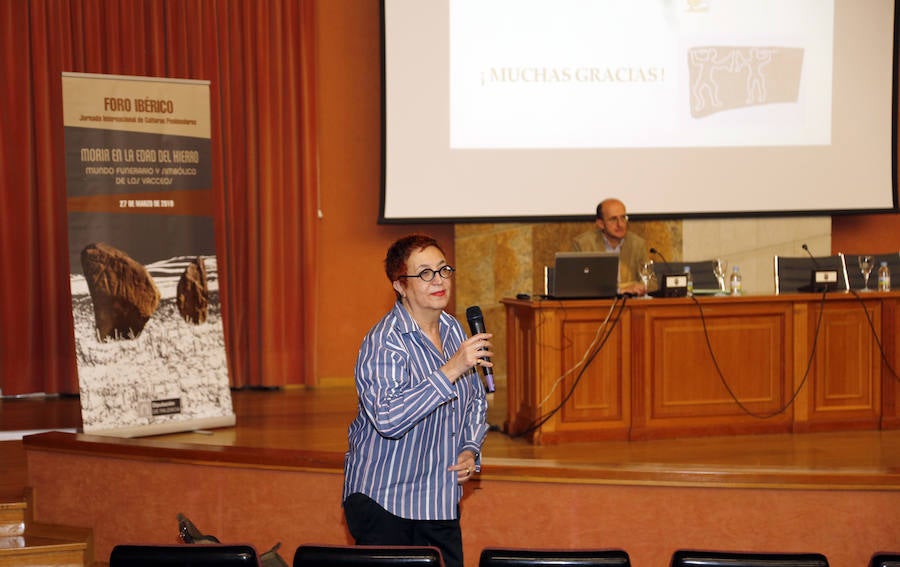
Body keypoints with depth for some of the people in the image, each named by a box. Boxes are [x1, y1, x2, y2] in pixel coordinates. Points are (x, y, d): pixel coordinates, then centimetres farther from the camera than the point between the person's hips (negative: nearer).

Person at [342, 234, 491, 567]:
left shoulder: (453, 331, 7)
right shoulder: (384, 343, -18)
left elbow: (475, 401, 20)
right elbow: (388, 420, -32)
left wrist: (471, 451, 2)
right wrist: (450, 370, -34)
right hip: (383, 502, -7)